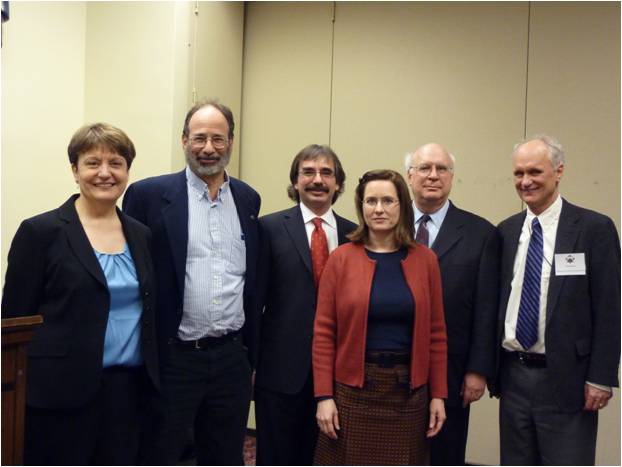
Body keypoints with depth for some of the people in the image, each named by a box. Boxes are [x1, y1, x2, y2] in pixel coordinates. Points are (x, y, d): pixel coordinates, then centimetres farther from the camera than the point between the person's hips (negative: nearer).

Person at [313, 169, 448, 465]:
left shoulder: (425, 260, 2)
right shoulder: (341, 259, -3)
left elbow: (435, 333, 4)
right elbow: (323, 332, -3)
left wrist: (438, 394, 2)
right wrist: (324, 396, -7)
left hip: (409, 391, 1)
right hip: (351, 389, -1)